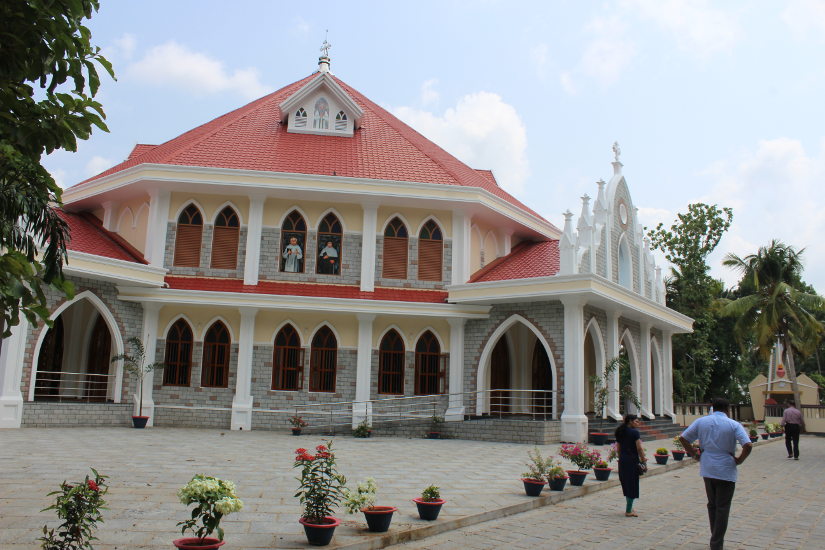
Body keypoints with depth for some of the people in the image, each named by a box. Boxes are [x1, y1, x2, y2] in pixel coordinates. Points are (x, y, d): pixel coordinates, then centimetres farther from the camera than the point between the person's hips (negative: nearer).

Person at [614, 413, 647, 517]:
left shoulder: (620, 433, 11)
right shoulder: (634, 432, -9)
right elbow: (639, 448, -13)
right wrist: (643, 459, -3)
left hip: (622, 461, 7)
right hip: (632, 461, -7)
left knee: (626, 484, 16)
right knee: (632, 485, 1)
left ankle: (629, 508, 26)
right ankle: (628, 511, 3)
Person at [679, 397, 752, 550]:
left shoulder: (701, 421, 2)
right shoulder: (733, 425, -8)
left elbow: (682, 438, 0)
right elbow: (747, 446, -20)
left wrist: (695, 454, 7)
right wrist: (739, 460, -6)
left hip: (707, 469, 4)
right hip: (726, 471, -4)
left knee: (712, 505, 18)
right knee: (723, 508, 4)